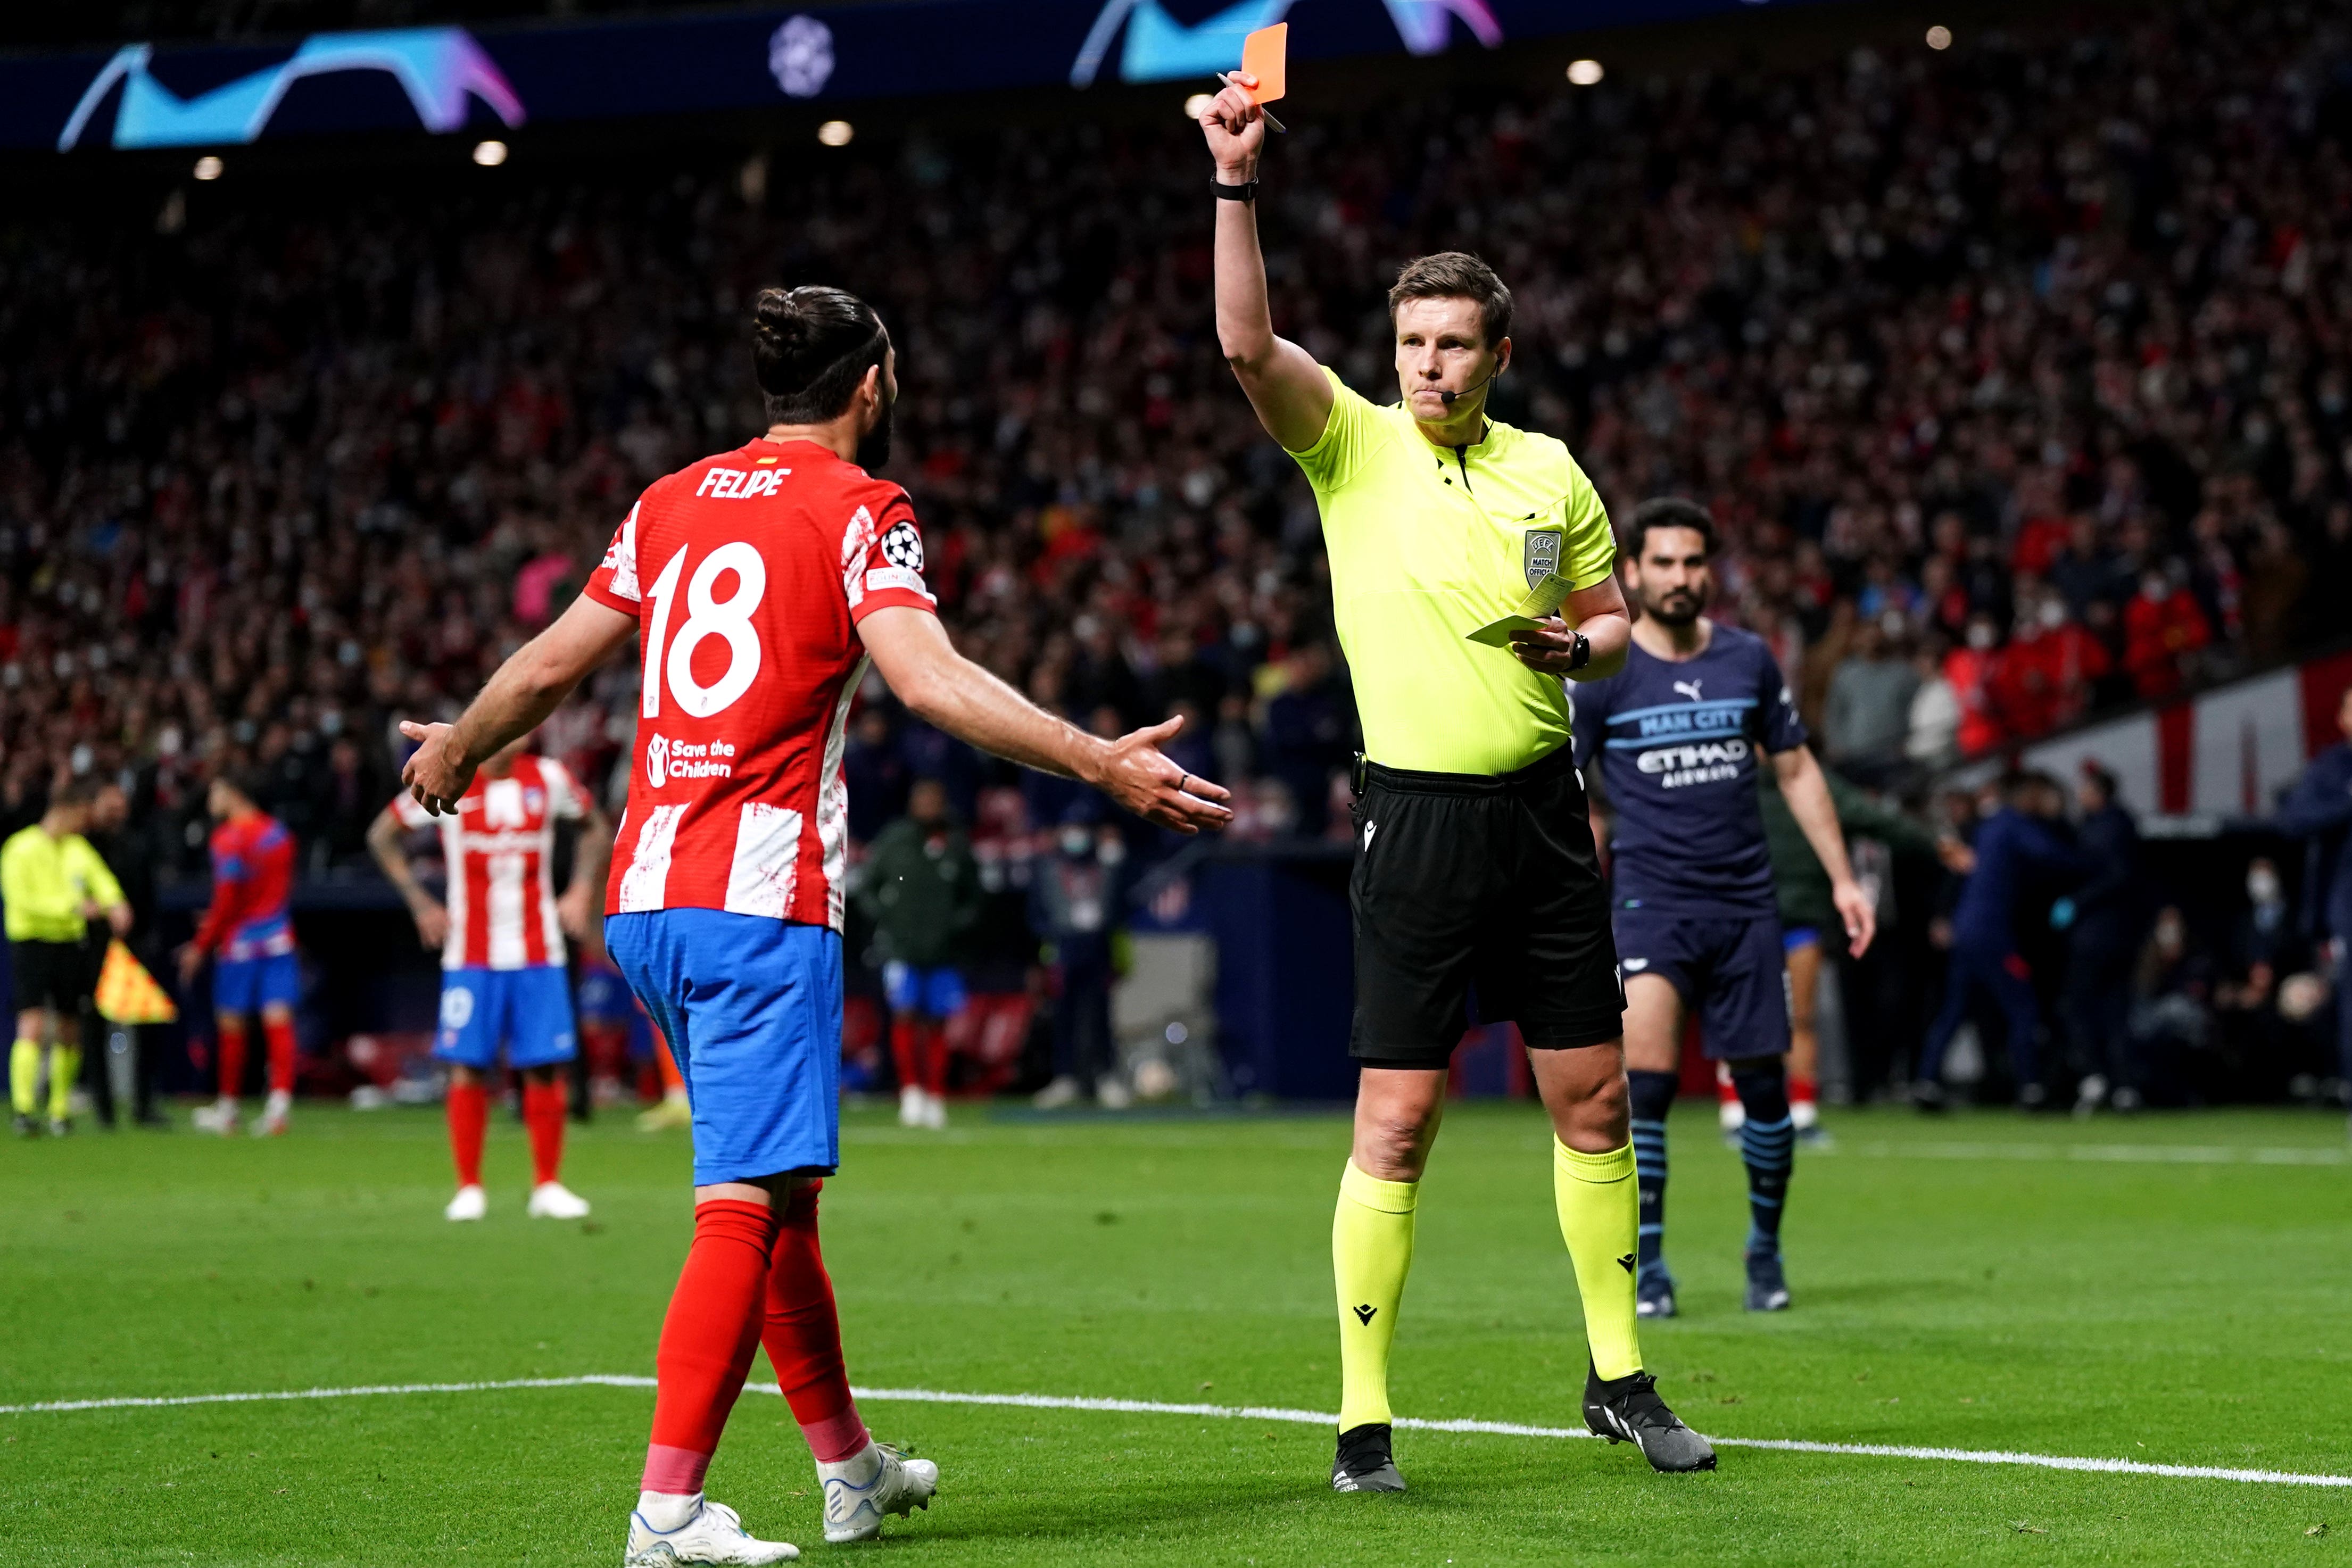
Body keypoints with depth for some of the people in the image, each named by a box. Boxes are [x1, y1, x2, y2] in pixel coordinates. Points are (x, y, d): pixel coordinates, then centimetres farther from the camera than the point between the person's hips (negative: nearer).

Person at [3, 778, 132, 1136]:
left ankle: (61, 1110, 19)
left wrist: (115, 904, -24)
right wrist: (74, 907, -24)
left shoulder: (78, 848, 11)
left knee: (69, 1032, 8)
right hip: (31, 941, -6)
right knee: (32, 1025, -16)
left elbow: (100, 878, -1)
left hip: (70, 945, 6)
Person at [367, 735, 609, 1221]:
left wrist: (581, 889, 7)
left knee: (545, 1066, -1)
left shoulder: (547, 778, 3)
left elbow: (596, 828, 21)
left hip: (538, 951, 2)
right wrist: (420, 903, 4)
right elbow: (382, 834, 9)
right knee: (468, 1066, -3)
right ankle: (469, 1188, 6)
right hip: (471, 955, -2)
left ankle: (548, 1186, 8)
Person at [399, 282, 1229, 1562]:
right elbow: (929, 679, -18)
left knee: (780, 1187, 18)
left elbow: (552, 663, 21)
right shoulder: (857, 511, -3)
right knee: (749, 1202, -9)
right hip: (760, 899, -8)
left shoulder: (673, 501, 15)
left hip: (644, 896, 8)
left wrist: (453, 753, 39)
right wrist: (1102, 763, -21)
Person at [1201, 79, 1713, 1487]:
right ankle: (1366, 1415, -1)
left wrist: (1581, 646, -4)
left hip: (1544, 811, 4)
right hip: (1417, 816, -4)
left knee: (1594, 1104, 8)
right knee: (1396, 1124, -6)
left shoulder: (1548, 471, 8)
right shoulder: (1351, 444, -1)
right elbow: (1248, 341, -18)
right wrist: (1238, 183, -27)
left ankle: (1620, 1378, 21)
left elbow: (1612, 614, 19)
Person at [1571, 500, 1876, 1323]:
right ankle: (1645, 1267, -9)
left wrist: (1843, 880, 12)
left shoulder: (1750, 660, 6)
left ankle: (1765, 1251, 27)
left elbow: (1796, 769, 15)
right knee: (1645, 1076, -18)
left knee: (1764, 1084, 5)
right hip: (1652, 901, -3)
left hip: (1745, 903, 3)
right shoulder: (1600, 674, -3)